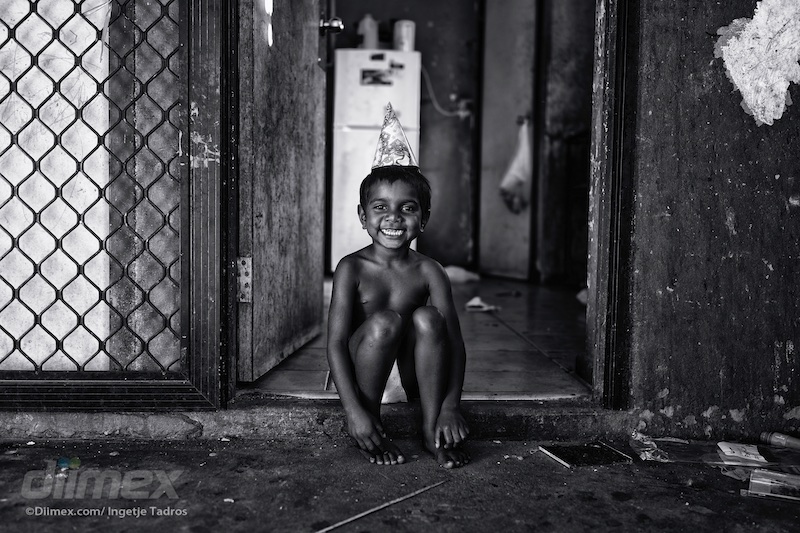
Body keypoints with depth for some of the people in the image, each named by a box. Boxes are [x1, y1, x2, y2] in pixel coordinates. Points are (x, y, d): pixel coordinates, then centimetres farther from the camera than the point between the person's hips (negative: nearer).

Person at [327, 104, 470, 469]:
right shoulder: (352, 268, -12)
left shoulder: (427, 272, -7)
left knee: (427, 318, -24)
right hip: (363, 371, -2)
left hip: (413, 377, 2)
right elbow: (335, 343, -18)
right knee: (384, 322, -29)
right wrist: (353, 411, -28)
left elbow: (454, 341, -13)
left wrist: (451, 406, -25)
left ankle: (432, 429, -14)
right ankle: (368, 430, -12)